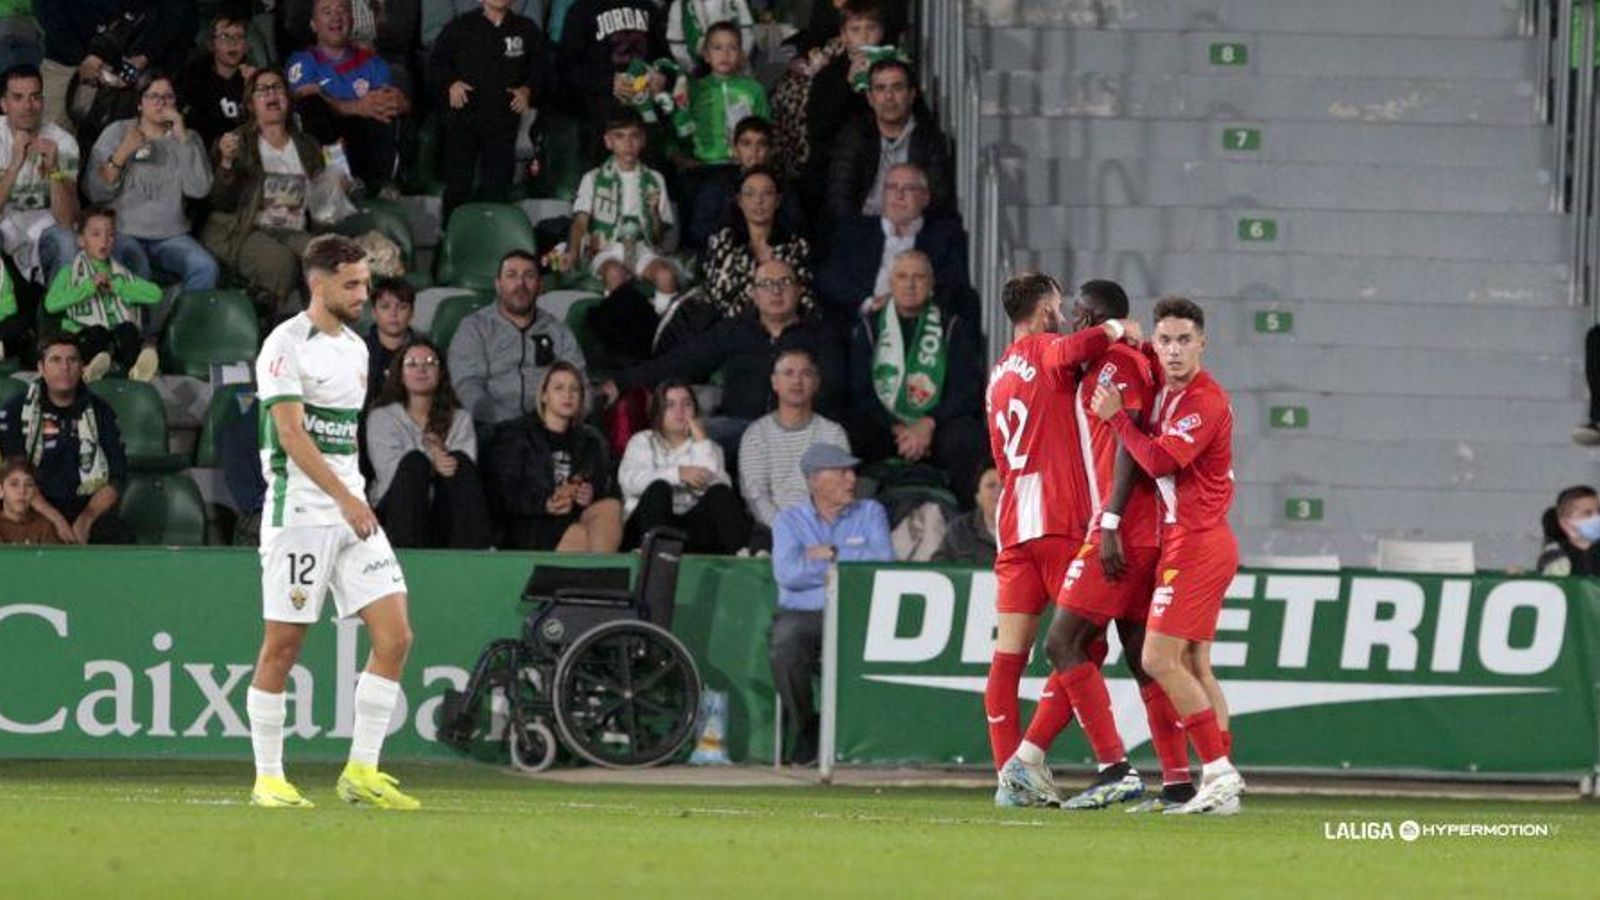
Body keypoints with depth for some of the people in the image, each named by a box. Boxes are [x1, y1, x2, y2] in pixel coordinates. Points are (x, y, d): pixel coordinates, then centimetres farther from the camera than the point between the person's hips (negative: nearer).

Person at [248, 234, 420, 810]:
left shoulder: (355, 348, 16)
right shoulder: (286, 346, -9)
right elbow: (291, 434, -17)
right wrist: (344, 498, -23)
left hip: (352, 511, 7)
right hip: (299, 511, -7)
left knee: (395, 634, -4)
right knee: (283, 646, -2)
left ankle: (361, 773, 1)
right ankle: (268, 779, 6)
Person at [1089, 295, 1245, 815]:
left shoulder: (1205, 401, -15)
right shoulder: (1167, 392, 13)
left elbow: (1159, 460, -21)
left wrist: (1116, 416, -9)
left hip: (1195, 542, -10)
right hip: (1189, 542, 10)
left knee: (1160, 660, -13)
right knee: (1194, 666, 8)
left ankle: (1218, 772, -14)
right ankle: (1221, 782, 8)